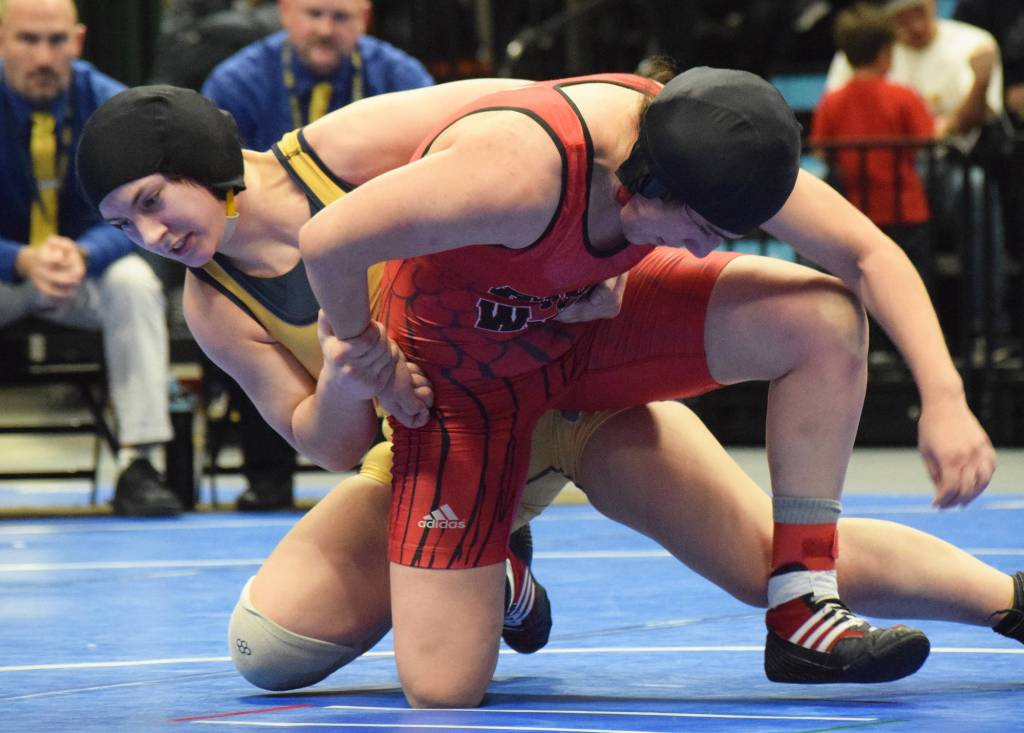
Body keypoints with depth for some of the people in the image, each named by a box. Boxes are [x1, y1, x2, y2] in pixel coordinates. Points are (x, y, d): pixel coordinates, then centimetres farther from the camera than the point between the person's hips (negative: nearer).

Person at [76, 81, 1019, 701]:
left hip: (564, 378, -5)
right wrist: (342, 388, -29)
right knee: (267, 645, -5)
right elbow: (330, 446, -6)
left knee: (771, 558, -19)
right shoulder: (214, 306, -7)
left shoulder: (343, 147, -20)